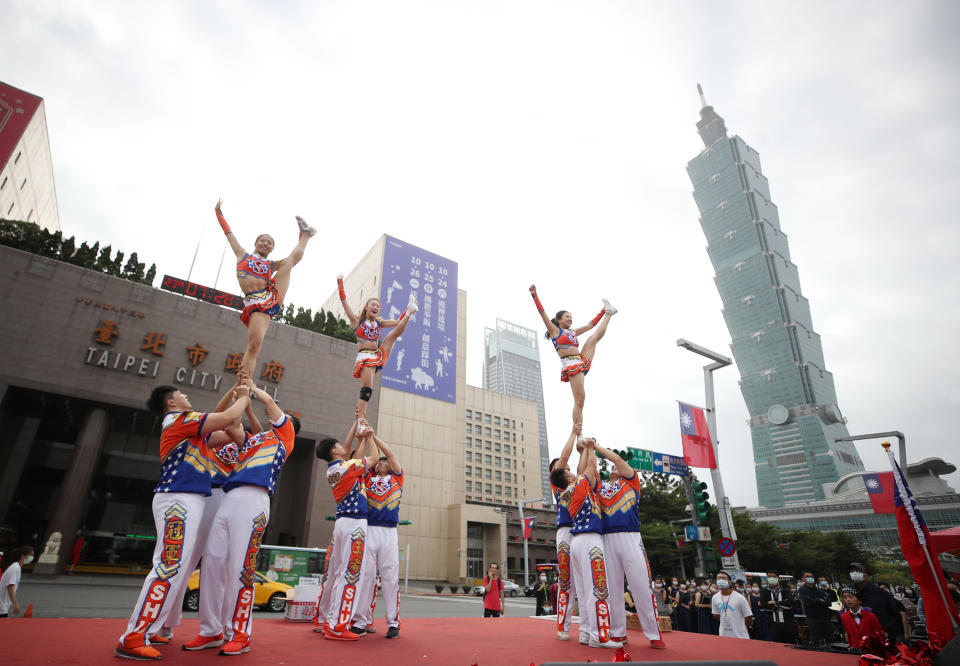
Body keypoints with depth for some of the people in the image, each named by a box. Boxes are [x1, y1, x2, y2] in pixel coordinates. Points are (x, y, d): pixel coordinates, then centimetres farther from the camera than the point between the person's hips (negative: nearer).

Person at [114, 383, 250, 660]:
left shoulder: (183, 424, 22)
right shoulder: (180, 419, -8)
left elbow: (218, 417, 32)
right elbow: (228, 418, -15)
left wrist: (235, 394, 24)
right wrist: (243, 398, 2)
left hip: (186, 502, 10)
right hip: (178, 500, -10)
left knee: (177, 569, 12)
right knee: (170, 568, -13)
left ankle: (154, 628, 19)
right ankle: (133, 639, -9)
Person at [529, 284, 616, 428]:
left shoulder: (573, 332, 26)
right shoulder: (555, 330, 8)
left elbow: (590, 324, 35)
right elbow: (542, 313, -1)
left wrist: (602, 312, 39)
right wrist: (534, 295, -8)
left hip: (582, 361, 7)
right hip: (570, 366, -7)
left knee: (596, 336, 16)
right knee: (579, 400, -13)